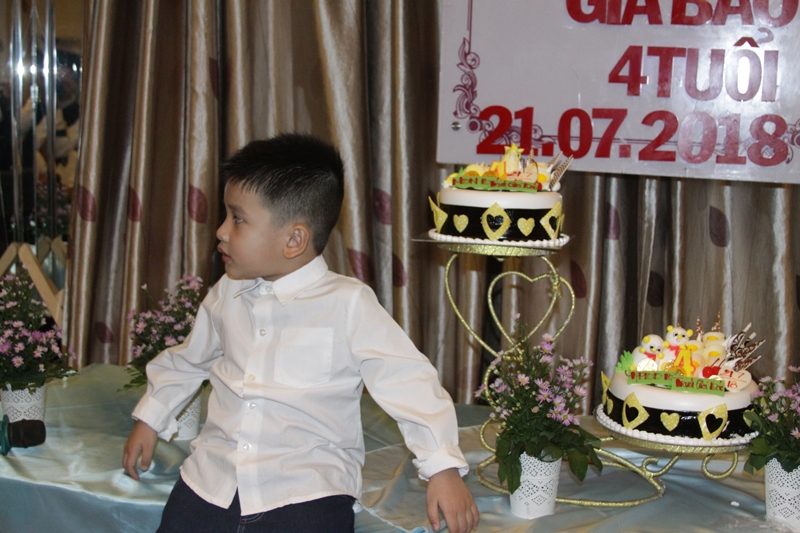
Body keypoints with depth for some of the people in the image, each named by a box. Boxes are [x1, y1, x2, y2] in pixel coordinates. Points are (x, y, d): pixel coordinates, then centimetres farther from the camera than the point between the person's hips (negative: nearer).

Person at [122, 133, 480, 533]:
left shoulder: (347, 304, -9)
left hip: (307, 489, -4)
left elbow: (408, 381, -11)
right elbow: (187, 360, 26)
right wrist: (150, 418, 29)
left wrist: (444, 468, -16)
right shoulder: (225, 295, 8)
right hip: (213, 479, 5)